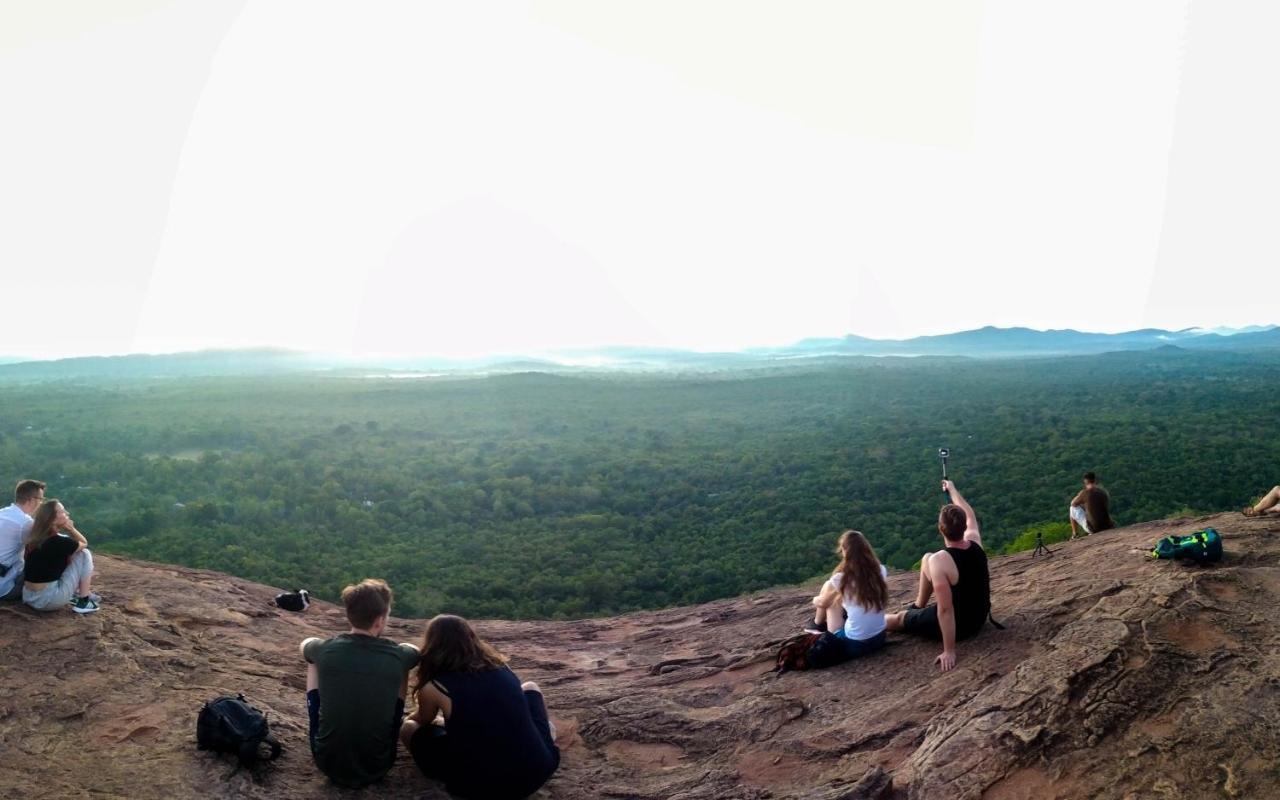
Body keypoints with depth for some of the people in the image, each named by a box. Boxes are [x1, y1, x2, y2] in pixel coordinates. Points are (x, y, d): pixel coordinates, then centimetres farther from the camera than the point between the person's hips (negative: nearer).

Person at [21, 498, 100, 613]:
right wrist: (71, 528, -5)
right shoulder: (58, 542, -17)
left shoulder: (35, 538, 6)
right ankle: (83, 602, 5)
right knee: (84, 554, 1)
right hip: (47, 599, -8)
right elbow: (84, 544, 2)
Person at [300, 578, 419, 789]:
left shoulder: (326, 649, -10)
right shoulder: (397, 655, -12)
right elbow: (414, 652, 15)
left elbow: (305, 644, 17)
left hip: (327, 762, 1)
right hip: (377, 767, -1)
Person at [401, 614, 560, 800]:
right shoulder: (499, 666, 7)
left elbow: (423, 721, 21)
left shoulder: (434, 688, -4)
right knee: (529, 687, 27)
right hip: (539, 769, 4)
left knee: (408, 728, 16)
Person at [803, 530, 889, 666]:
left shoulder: (841, 578, -16)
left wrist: (815, 600, 30)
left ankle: (818, 625, 40)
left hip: (854, 644, -5)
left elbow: (822, 603, 5)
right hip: (879, 639, 5)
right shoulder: (880, 570, -4)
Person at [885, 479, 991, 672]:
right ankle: (918, 606, 39)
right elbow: (969, 516, 9)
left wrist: (949, 651, -25)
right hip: (979, 616, 6)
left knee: (899, 618, 20)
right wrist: (952, 489, 22)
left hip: (957, 623, -6)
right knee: (927, 558, 17)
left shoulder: (939, 561, -34)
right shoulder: (975, 543, -14)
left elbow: (945, 611, -32)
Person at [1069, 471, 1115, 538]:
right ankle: (1088, 533, 36)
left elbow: (1073, 504, 6)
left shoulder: (1085, 493, -12)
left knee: (1073, 508, 17)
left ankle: (1075, 534, 24)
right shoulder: (1104, 492, 4)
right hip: (1107, 527, 5)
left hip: (1093, 528, -5)